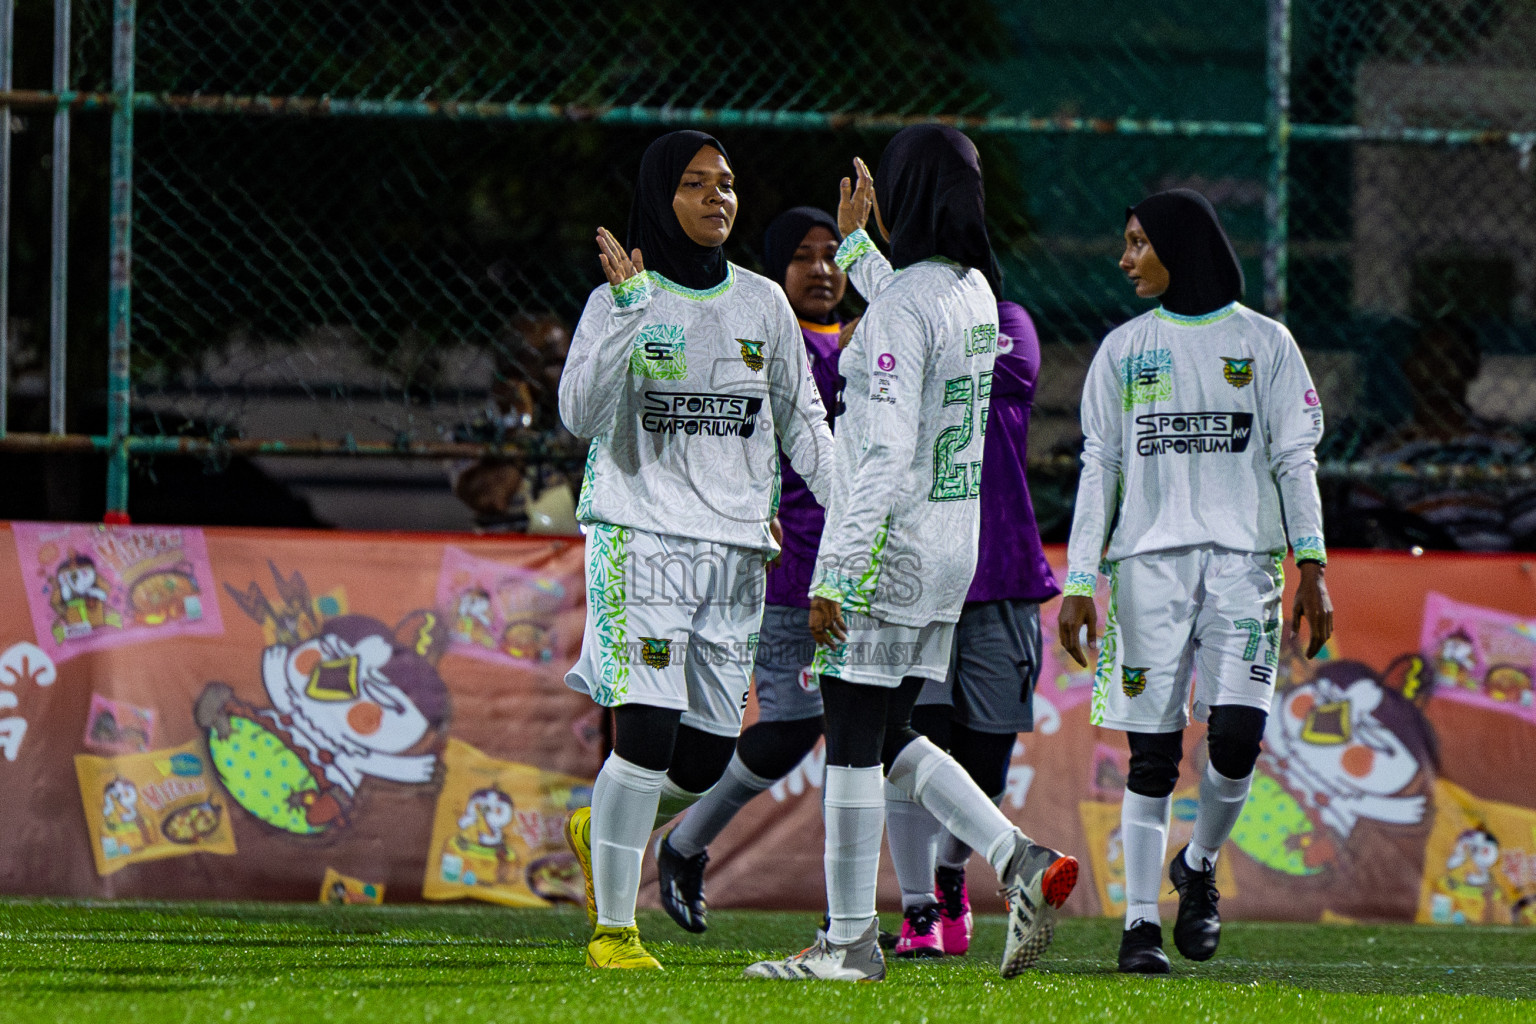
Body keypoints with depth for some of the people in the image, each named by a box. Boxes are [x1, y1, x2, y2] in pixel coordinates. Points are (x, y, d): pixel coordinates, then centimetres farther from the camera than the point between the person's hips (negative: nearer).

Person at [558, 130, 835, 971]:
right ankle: (612, 928, -8)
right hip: (641, 535, -5)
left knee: (708, 756, 3)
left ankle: (602, 829, 34)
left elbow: (802, 419, 18)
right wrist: (630, 307, -23)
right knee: (648, 732, -17)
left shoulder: (762, 303, 11)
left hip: (736, 548, 5)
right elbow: (581, 414, -15)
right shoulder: (620, 301, -1)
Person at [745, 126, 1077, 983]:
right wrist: (853, 242, 44)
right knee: (889, 736, 15)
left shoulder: (903, 306, -18)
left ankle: (850, 939, 4)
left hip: (887, 546, -8)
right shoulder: (975, 294, 8)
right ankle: (1021, 861, 2)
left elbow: (887, 455, -23)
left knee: (854, 739, 0)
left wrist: (835, 574, -22)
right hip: (953, 549, 8)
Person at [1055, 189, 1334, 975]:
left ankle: (1199, 867, 11)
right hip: (1148, 557, 1)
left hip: (1242, 556, -1)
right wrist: (1079, 581, 2)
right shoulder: (1124, 350, 13)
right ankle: (1140, 919, 0)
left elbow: (1295, 461, 6)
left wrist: (1312, 567, -3)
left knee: (1236, 733, -15)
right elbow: (1100, 468, 10)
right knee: (1151, 753, -4)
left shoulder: (1264, 343, 9)